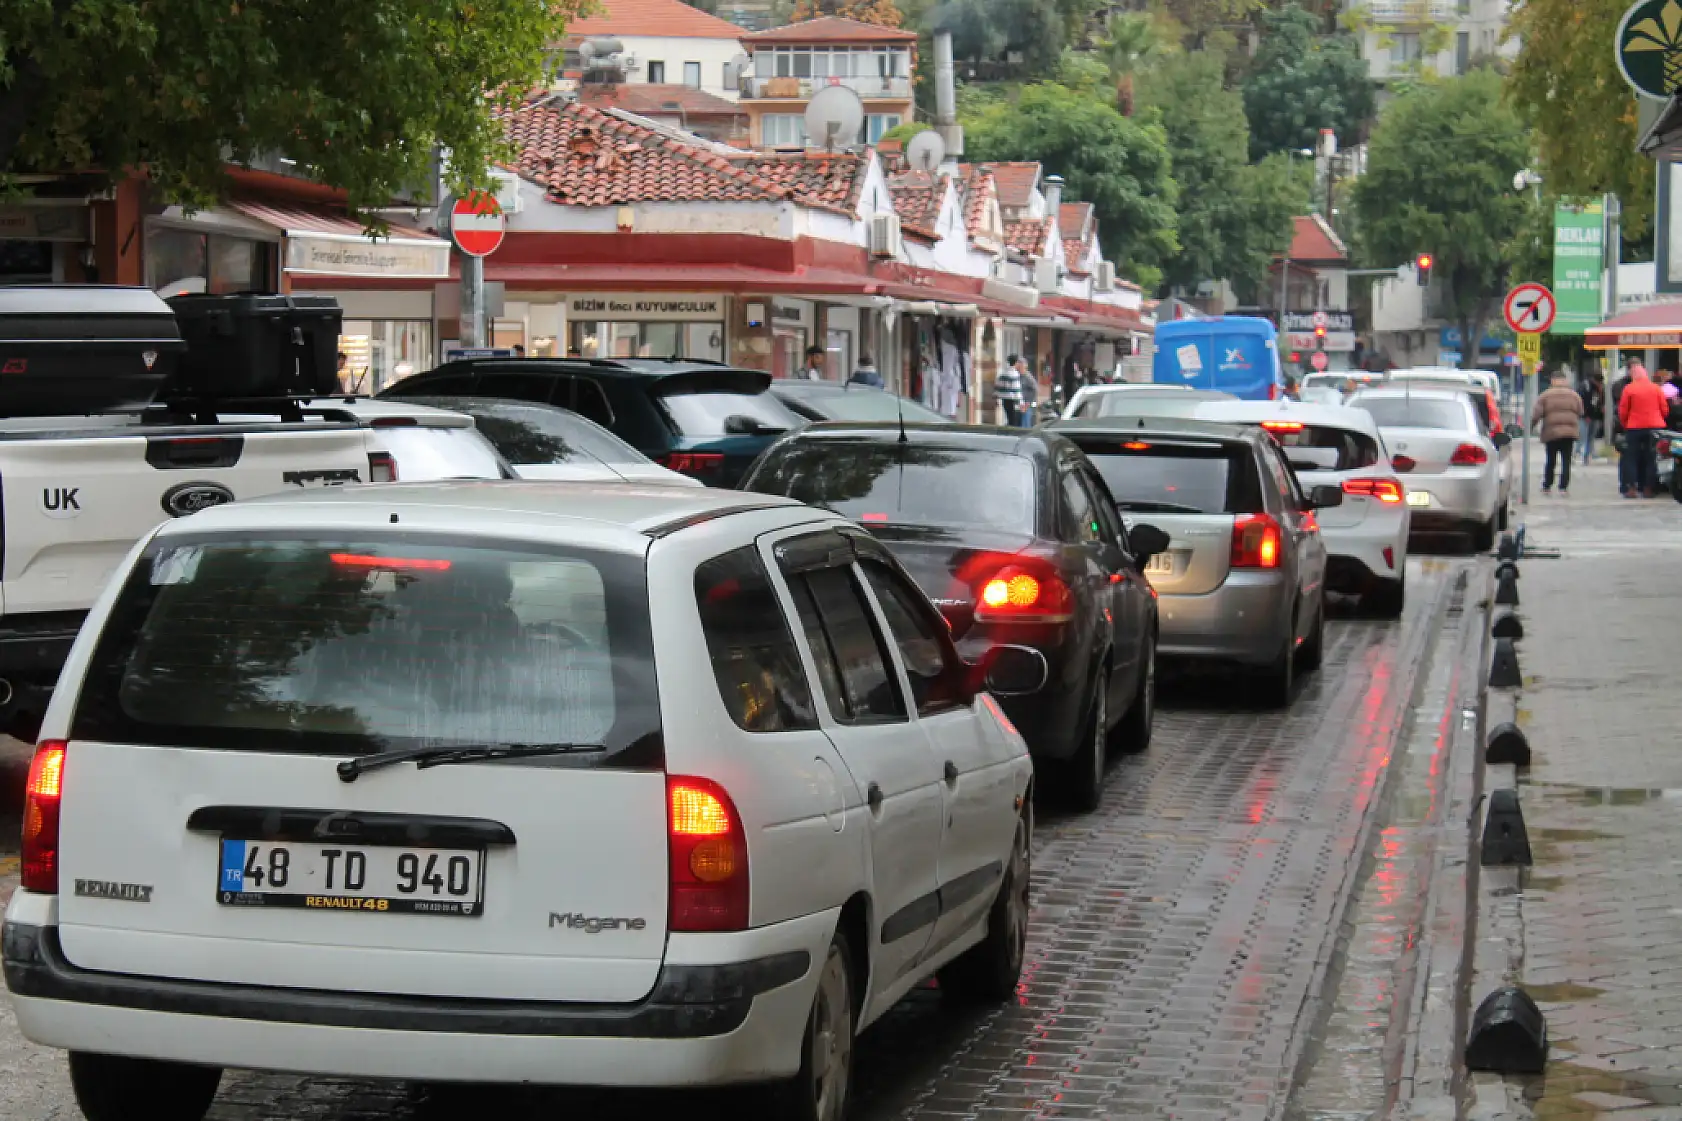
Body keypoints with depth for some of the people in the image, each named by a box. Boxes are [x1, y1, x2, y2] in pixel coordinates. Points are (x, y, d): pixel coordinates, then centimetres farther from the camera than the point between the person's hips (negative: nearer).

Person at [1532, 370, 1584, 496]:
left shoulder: (1545, 395, 0)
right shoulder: (1574, 396, 8)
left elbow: (1536, 415, -6)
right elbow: (1581, 414, 10)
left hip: (1551, 433, -1)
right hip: (1569, 433, 1)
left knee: (1550, 461, 10)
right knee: (1566, 462, 2)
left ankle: (1547, 487, 16)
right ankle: (1563, 487, -4)